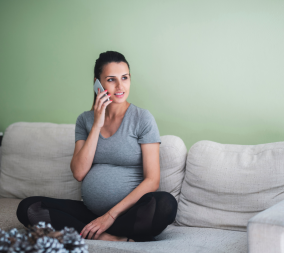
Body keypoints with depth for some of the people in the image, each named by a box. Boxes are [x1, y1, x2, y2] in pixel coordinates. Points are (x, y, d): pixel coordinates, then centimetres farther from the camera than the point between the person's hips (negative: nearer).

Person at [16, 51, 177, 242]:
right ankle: (113, 238, -26)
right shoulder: (85, 120, 10)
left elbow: (152, 180, -8)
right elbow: (79, 173, -3)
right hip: (91, 211, 4)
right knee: (27, 207, -17)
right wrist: (97, 125, -7)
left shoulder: (142, 118, -1)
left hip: (129, 212, -4)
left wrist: (111, 215, -16)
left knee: (166, 203, -36)